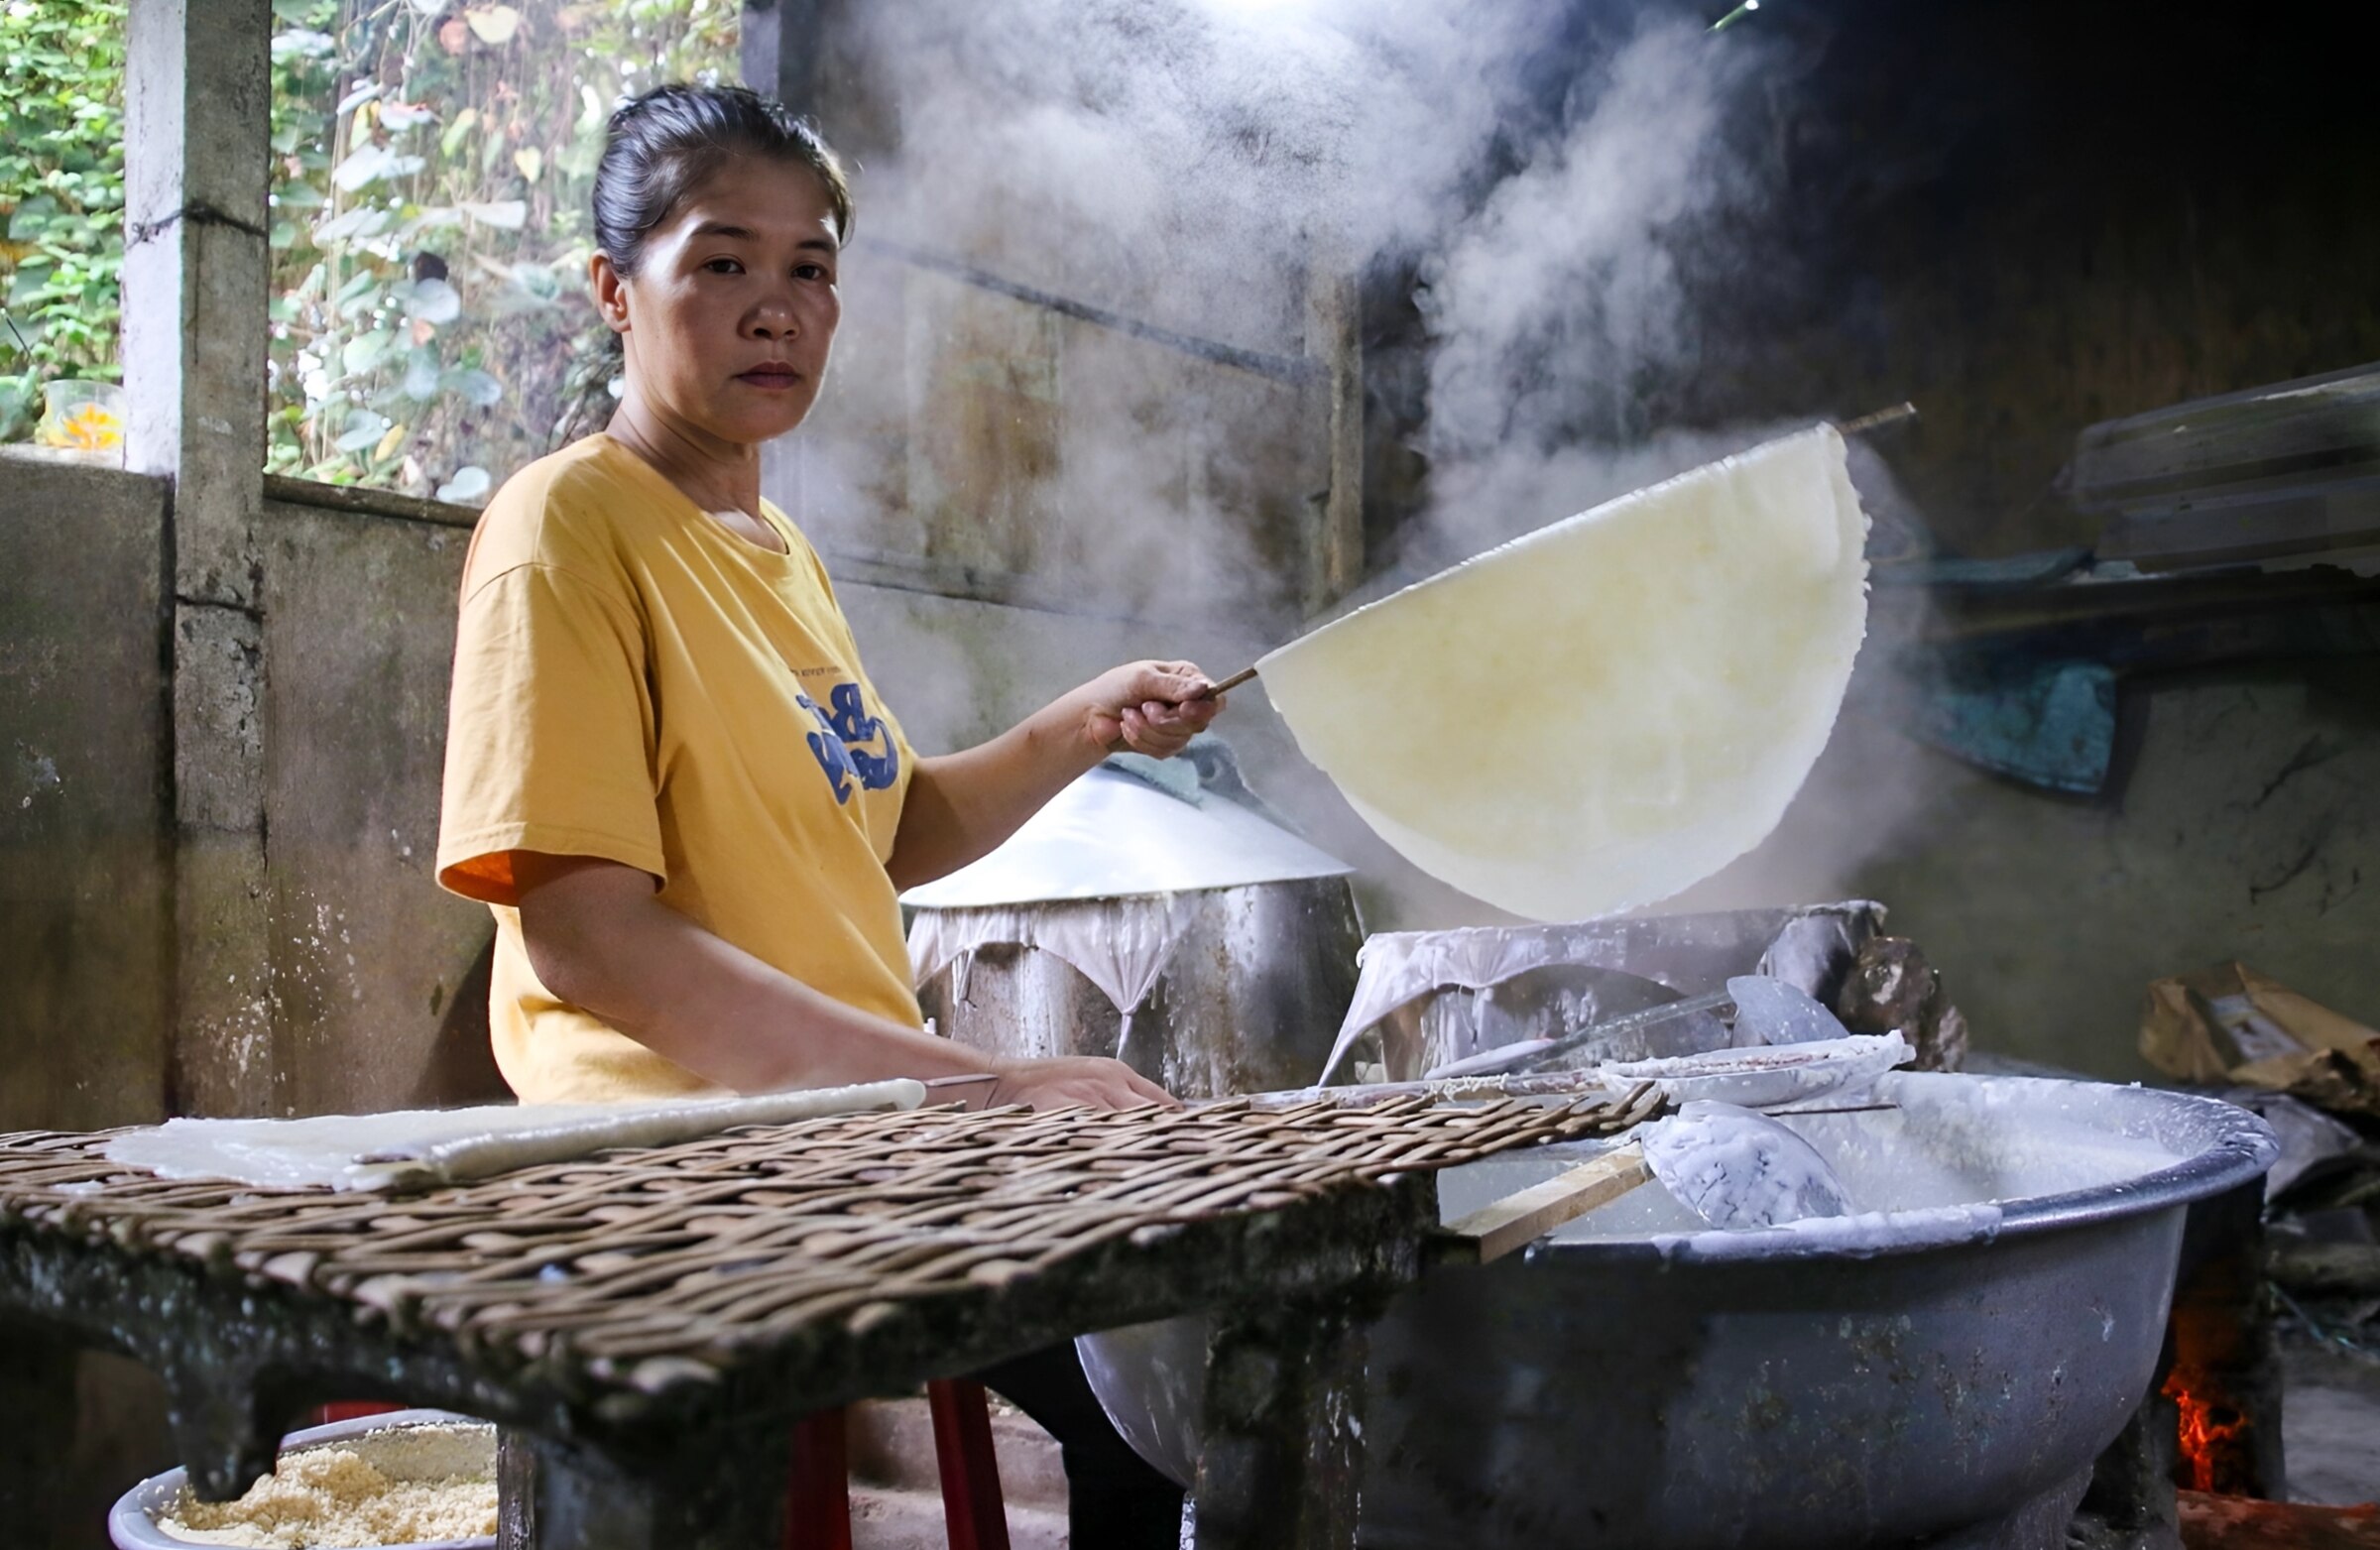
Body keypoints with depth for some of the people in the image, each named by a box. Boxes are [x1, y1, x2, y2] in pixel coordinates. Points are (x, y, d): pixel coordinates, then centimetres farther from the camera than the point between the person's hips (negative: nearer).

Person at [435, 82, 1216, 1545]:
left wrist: (1077, 734, 4)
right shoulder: (569, 522, -10)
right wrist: (979, 1080, -23)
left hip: (858, 1124, 8)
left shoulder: (778, 543, 14)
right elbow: (585, 937, -19)